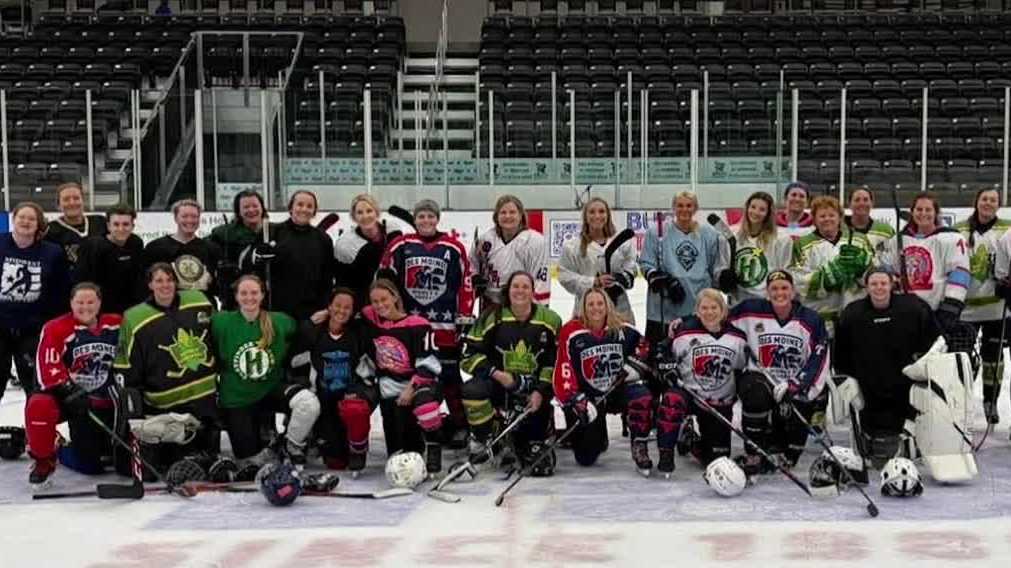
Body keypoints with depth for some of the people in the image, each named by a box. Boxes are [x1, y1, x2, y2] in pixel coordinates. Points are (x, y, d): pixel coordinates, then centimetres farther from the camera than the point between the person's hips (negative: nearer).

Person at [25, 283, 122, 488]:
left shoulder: (117, 326, 0)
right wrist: (70, 391, -32)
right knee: (39, 406, -36)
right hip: (66, 399, -3)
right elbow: (48, 369, -21)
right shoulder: (56, 329, -12)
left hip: (104, 402, 4)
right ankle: (44, 461, -9)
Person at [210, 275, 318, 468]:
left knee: (309, 403, -31)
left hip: (272, 389, 0)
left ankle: (291, 446, -4)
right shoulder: (221, 322, -10)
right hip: (236, 400, 0)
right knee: (250, 462, -2)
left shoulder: (281, 322, -6)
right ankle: (266, 435, 33)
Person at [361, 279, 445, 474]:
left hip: (418, 385, -5)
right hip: (390, 390, 5)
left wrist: (410, 389, -21)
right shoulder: (371, 320, 1)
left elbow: (429, 365, -15)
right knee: (399, 449, 2)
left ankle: (433, 446, -15)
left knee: (424, 404, -41)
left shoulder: (417, 325, -12)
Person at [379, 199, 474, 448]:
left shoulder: (454, 247, 1)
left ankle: (460, 424, 10)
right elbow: (385, 279, 6)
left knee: (450, 374, 2)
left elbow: (466, 283, 2)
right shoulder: (400, 246, 2)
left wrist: (465, 317, -1)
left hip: (445, 322, -1)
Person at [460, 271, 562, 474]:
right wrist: (496, 374, -18)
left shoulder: (550, 320, 0)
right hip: (497, 382, 0)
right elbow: (470, 356, -4)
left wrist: (541, 391, -10)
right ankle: (482, 441, -9)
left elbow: (555, 361, 1)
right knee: (472, 390, -35)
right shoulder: (493, 317, -3)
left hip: (533, 390, 0)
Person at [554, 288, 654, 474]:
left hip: (619, 388, 1)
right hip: (588, 396, -1)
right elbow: (562, 375, -17)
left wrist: (636, 365, -10)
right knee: (586, 458, -3)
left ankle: (639, 447, -12)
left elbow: (643, 351, 12)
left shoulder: (624, 330, -5)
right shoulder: (572, 334, -13)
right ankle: (597, 438, 35)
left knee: (642, 398, -34)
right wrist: (577, 402, -29)